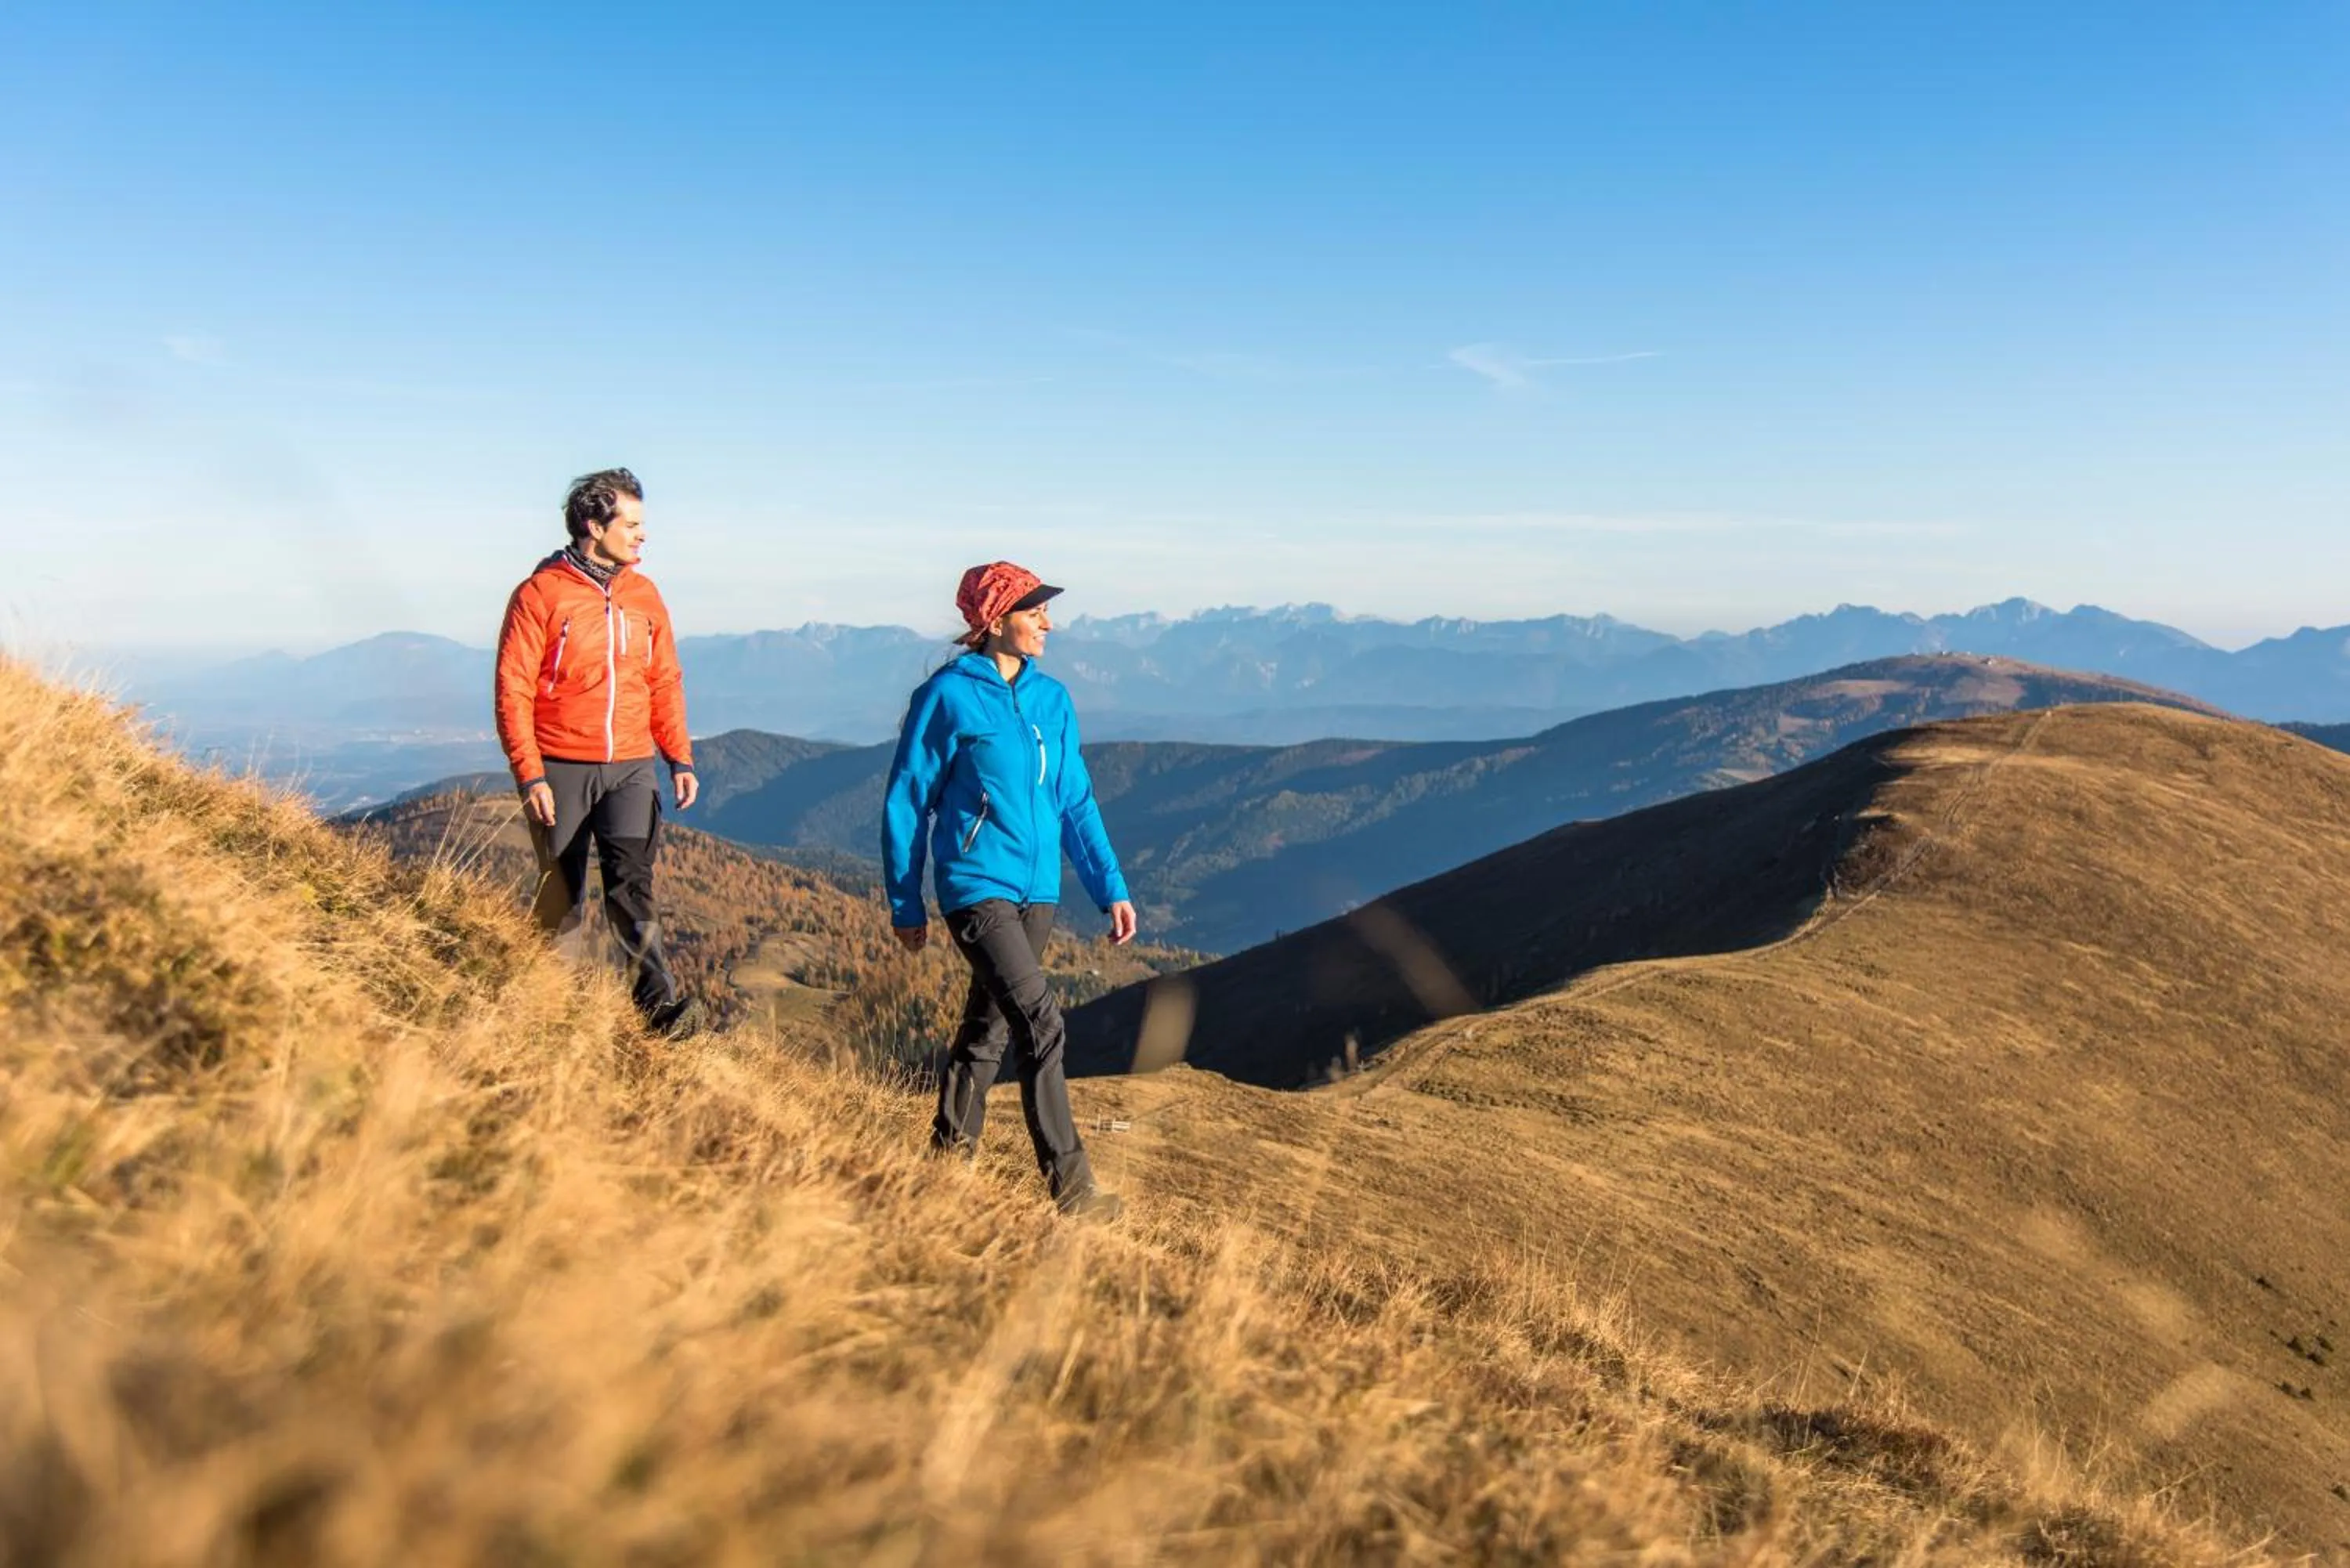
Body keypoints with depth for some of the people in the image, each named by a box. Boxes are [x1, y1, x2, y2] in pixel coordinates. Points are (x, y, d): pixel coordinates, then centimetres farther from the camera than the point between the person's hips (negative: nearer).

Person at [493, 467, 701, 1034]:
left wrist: (680, 758, 7)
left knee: (631, 877, -13)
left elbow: (665, 683, 13)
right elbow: (513, 691, -7)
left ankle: (658, 999, -18)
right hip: (561, 770, -2)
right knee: (563, 893, 6)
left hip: (631, 766, 3)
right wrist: (529, 774, -13)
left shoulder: (644, 595, 8)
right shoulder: (540, 594, -6)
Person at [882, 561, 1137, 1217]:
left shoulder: (1051, 699, 9)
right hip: (977, 886, -6)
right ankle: (1069, 1182, -11)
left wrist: (1110, 888, 7)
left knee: (990, 1026, 16)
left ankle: (950, 1155, 32)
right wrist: (905, 905, -1)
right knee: (1039, 1022, -16)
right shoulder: (947, 696, -8)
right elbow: (906, 802, -2)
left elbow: (1074, 800, 13)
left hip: (1037, 890, 6)